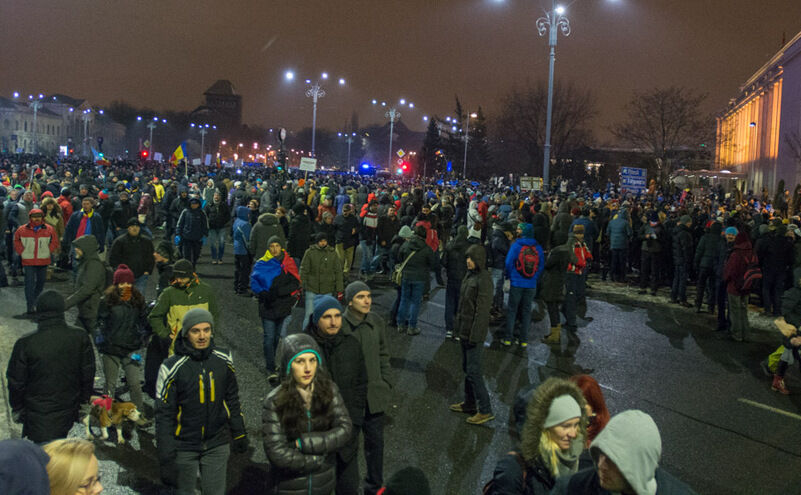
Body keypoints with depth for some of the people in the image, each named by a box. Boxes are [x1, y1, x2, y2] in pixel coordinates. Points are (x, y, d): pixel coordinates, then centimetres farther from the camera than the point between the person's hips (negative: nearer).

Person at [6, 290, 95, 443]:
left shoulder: (25, 344, -19)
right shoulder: (80, 338, -11)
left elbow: (16, 382, -7)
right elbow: (88, 374, 0)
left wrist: (17, 408, 9)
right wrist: (84, 400, 15)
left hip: (38, 416, -3)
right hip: (68, 411, 3)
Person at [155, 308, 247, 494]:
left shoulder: (224, 360, -3)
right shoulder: (172, 368, -14)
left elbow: (232, 400, 10)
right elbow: (164, 414, -10)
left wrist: (239, 434, 12)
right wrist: (166, 455, -11)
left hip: (217, 445, 2)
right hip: (184, 447, -2)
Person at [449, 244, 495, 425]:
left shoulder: (483, 280, -18)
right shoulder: (470, 275, 10)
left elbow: (482, 310, -21)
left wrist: (475, 335, -22)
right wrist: (459, 326, 18)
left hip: (474, 332, -9)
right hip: (464, 330, 9)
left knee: (473, 371, -7)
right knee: (467, 368, 18)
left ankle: (485, 410, -1)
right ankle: (469, 403, 31)